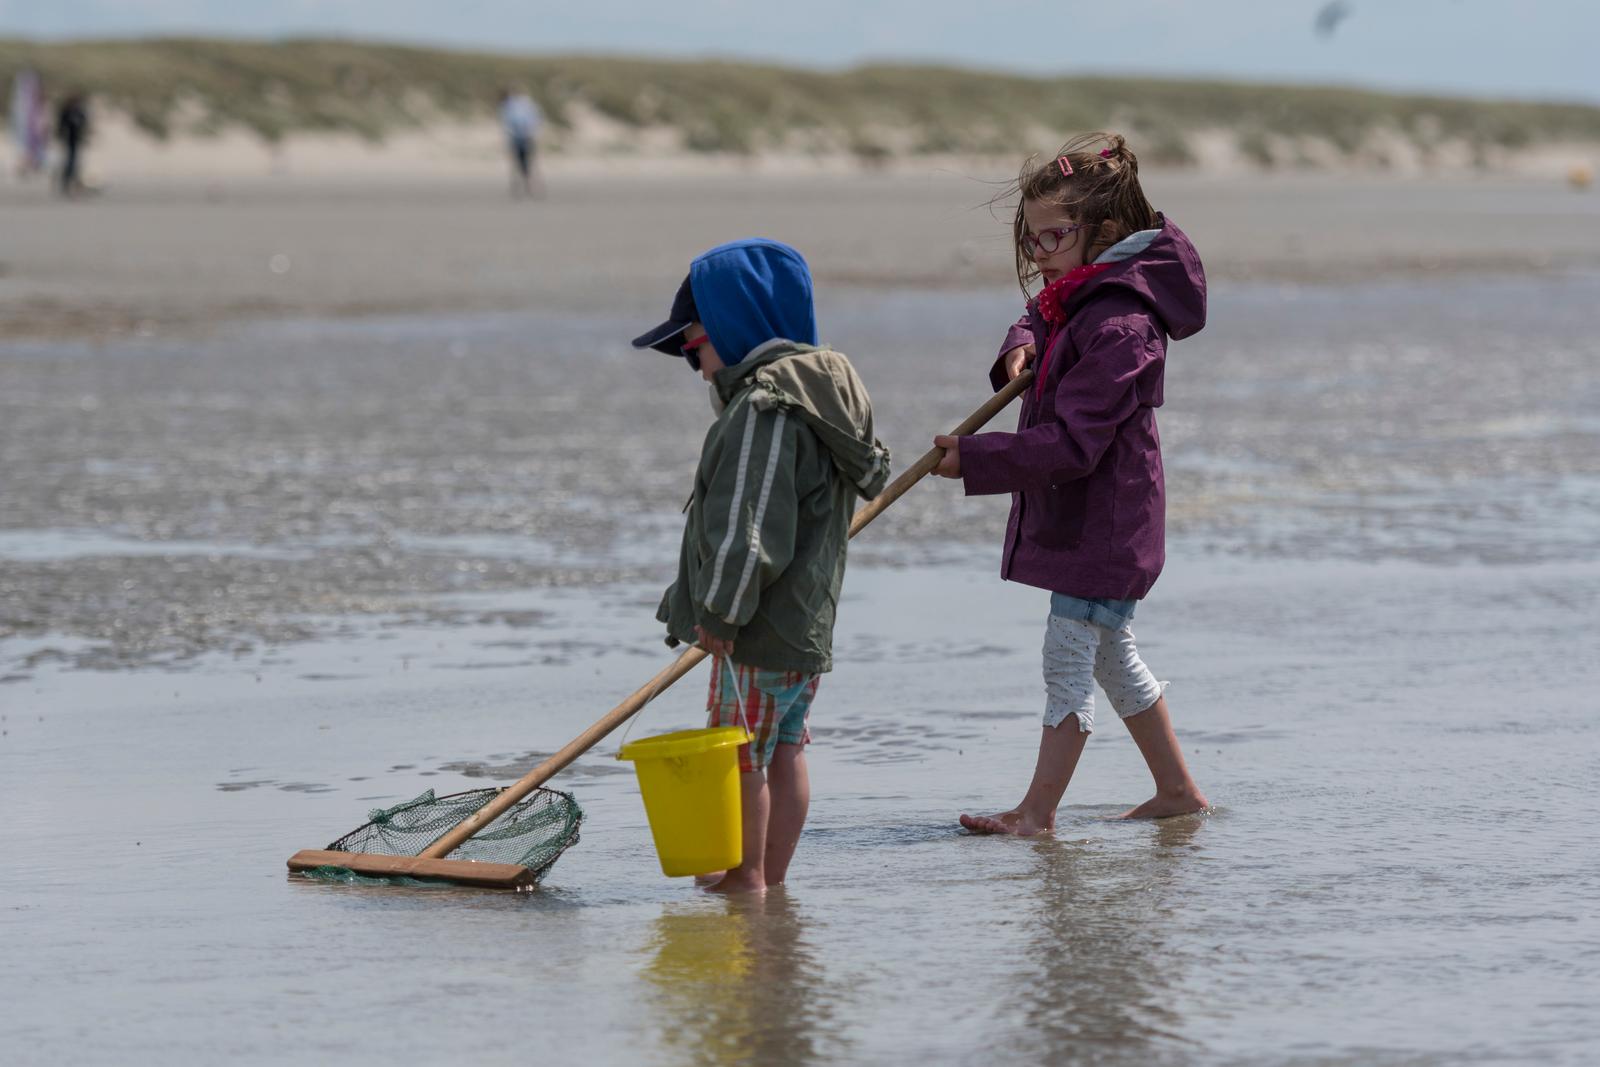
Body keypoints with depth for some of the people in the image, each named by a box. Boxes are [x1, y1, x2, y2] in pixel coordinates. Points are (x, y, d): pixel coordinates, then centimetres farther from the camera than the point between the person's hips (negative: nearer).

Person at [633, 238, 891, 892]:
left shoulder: (762, 408, -20)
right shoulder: (818, 390, 12)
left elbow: (749, 528, -24)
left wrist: (719, 612, -13)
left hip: (760, 629, -10)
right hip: (810, 619, 10)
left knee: (740, 752, 2)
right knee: (785, 748, 14)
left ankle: (746, 874, 10)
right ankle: (773, 876, 19)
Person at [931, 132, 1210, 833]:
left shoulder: (1118, 327, -25)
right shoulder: (1076, 296, 6)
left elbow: (1072, 444, -28)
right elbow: (1041, 319, 29)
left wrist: (975, 460, -25)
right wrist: (1023, 346, 4)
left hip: (1100, 525, -11)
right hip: (1077, 515, 11)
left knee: (1068, 659, -6)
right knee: (1112, 657, 17)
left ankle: (1037, 811, -1)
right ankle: (1177, 791, 25)